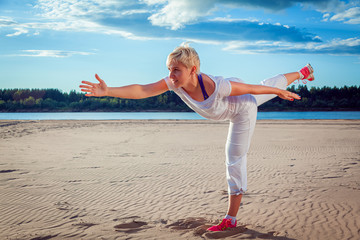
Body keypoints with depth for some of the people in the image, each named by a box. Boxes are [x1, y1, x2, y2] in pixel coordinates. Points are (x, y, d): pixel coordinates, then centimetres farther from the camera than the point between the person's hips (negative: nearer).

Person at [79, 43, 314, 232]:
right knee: (270, 84, 34)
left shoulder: (214, 86, -47)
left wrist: (282, 93, -19)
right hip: (230, 102, 6)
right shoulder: (175, 83, -32)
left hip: (244, 106, -6)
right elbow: (141, 90, -40)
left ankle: (231, 219, 11)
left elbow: (254, 88, -33)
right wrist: (107, 91, -54)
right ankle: (302, 73, 63)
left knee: (236, 160, 0)